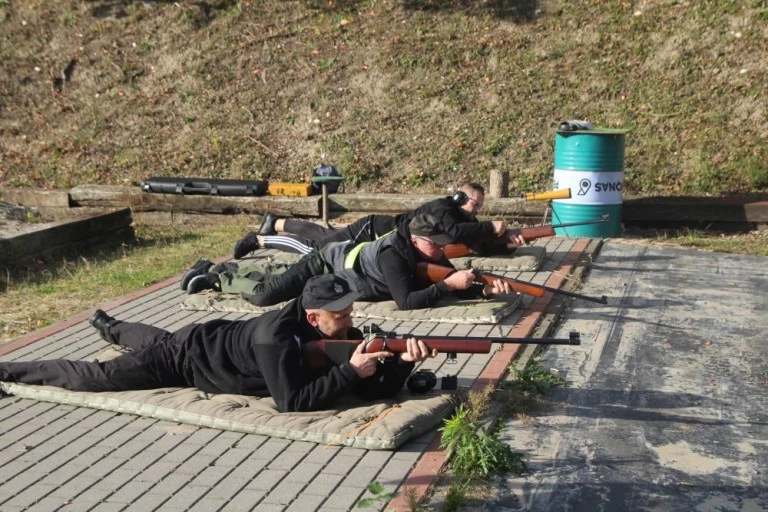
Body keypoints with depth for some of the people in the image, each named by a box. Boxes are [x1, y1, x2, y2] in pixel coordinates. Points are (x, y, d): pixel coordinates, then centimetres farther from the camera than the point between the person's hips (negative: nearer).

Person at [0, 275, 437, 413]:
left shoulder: (340, 336, -20)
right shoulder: (277, 337, -42)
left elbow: (377, 389, -22)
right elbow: (291, 402, -45)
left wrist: (404, 360, -41)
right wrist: (348, 371, -45)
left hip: (218, 337, 7)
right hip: (187, 356, -7)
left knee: (152, 339, 37)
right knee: (95, 377, 7)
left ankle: (107, 324, 68)